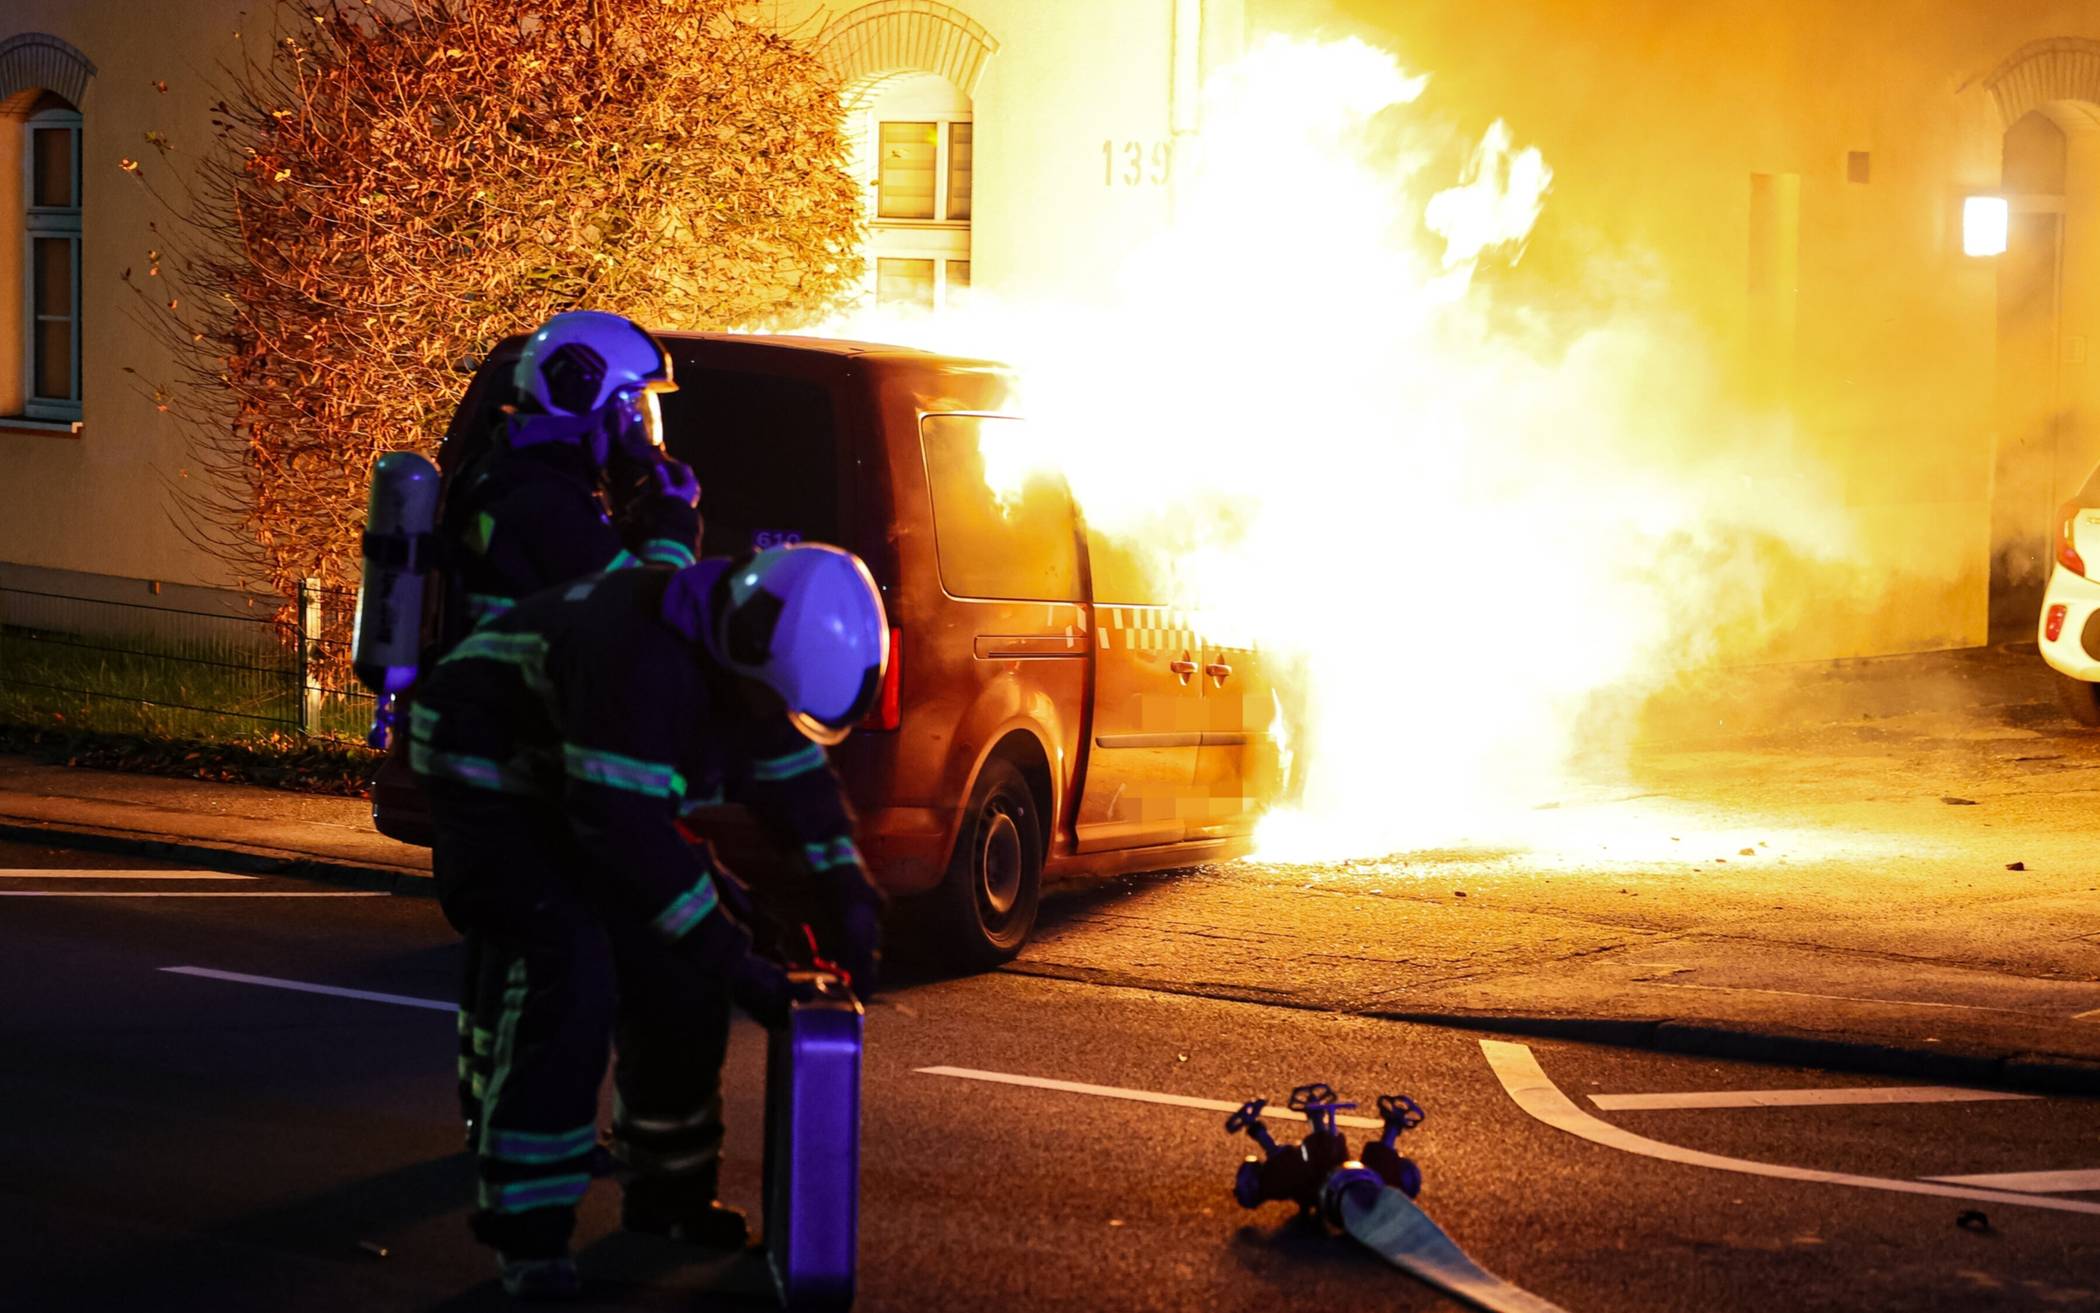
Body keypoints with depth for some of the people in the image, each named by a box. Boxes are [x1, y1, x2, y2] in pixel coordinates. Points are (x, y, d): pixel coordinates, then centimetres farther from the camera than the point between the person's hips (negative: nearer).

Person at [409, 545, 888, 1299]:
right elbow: (627, 829, -38)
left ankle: (668, 1194, 22)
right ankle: (526, 1233, -17)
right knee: (568, 975, -24)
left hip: (585, 790, 9)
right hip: (490, 776, -9)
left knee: (676, 975, 5)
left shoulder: (754, 660, -9)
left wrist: (849, 907, -6)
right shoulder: (644, 657, -38)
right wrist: (730, 959, -34)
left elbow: (797, 784, 3)